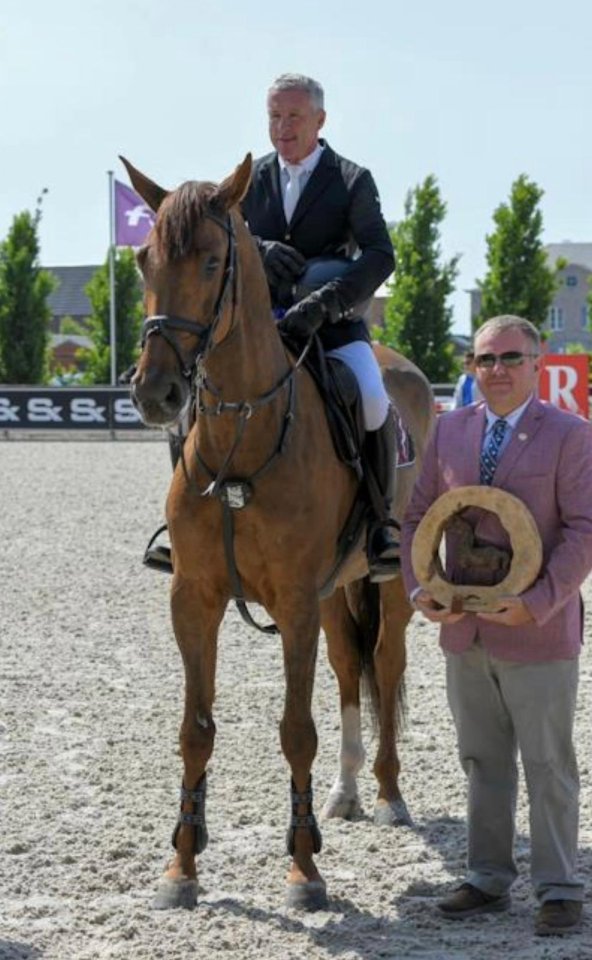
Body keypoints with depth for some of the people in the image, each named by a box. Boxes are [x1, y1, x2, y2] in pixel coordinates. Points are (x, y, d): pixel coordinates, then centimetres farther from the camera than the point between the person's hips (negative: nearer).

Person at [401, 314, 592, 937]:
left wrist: (539, 601, -21)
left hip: (538, 632, -5)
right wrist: (420, 587, -5)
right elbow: (418, 516, 11)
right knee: (482, 763, 14)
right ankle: (487, 880, 25)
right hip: (465, 630, 5)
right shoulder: (450, 430, 7)